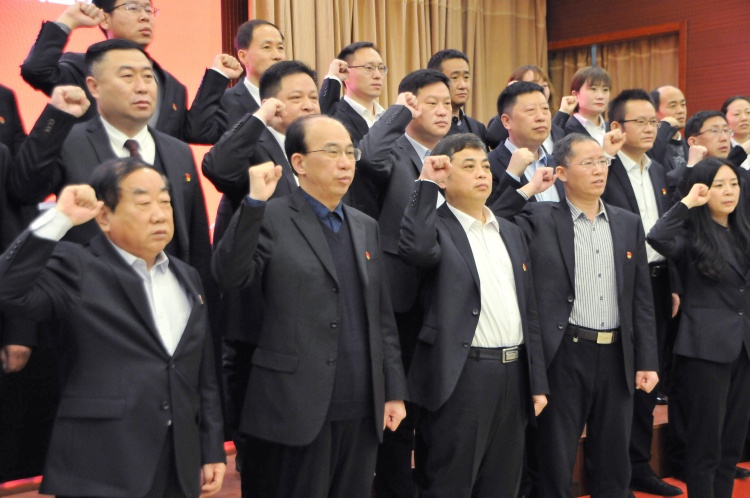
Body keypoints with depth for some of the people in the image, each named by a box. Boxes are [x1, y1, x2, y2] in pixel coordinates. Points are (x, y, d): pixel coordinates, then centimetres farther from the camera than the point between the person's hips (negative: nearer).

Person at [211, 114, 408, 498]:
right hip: (298, 407, -5)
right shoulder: (271, 218, -4)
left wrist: (395, 390, 12)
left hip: (362, 408, 5)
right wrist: (255, 201, -25)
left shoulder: (365, 227, 13)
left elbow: (382, 316, 14)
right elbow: (229, 275, -19)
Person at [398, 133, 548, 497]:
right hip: (461, 376, -6)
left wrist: (538, 382, 13)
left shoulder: (511, 232, 16)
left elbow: (528, 312, 16)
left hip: (513, 373, 7)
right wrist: (426, 184, -17)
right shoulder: (437, 227, -4)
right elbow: (417, 249, -30)